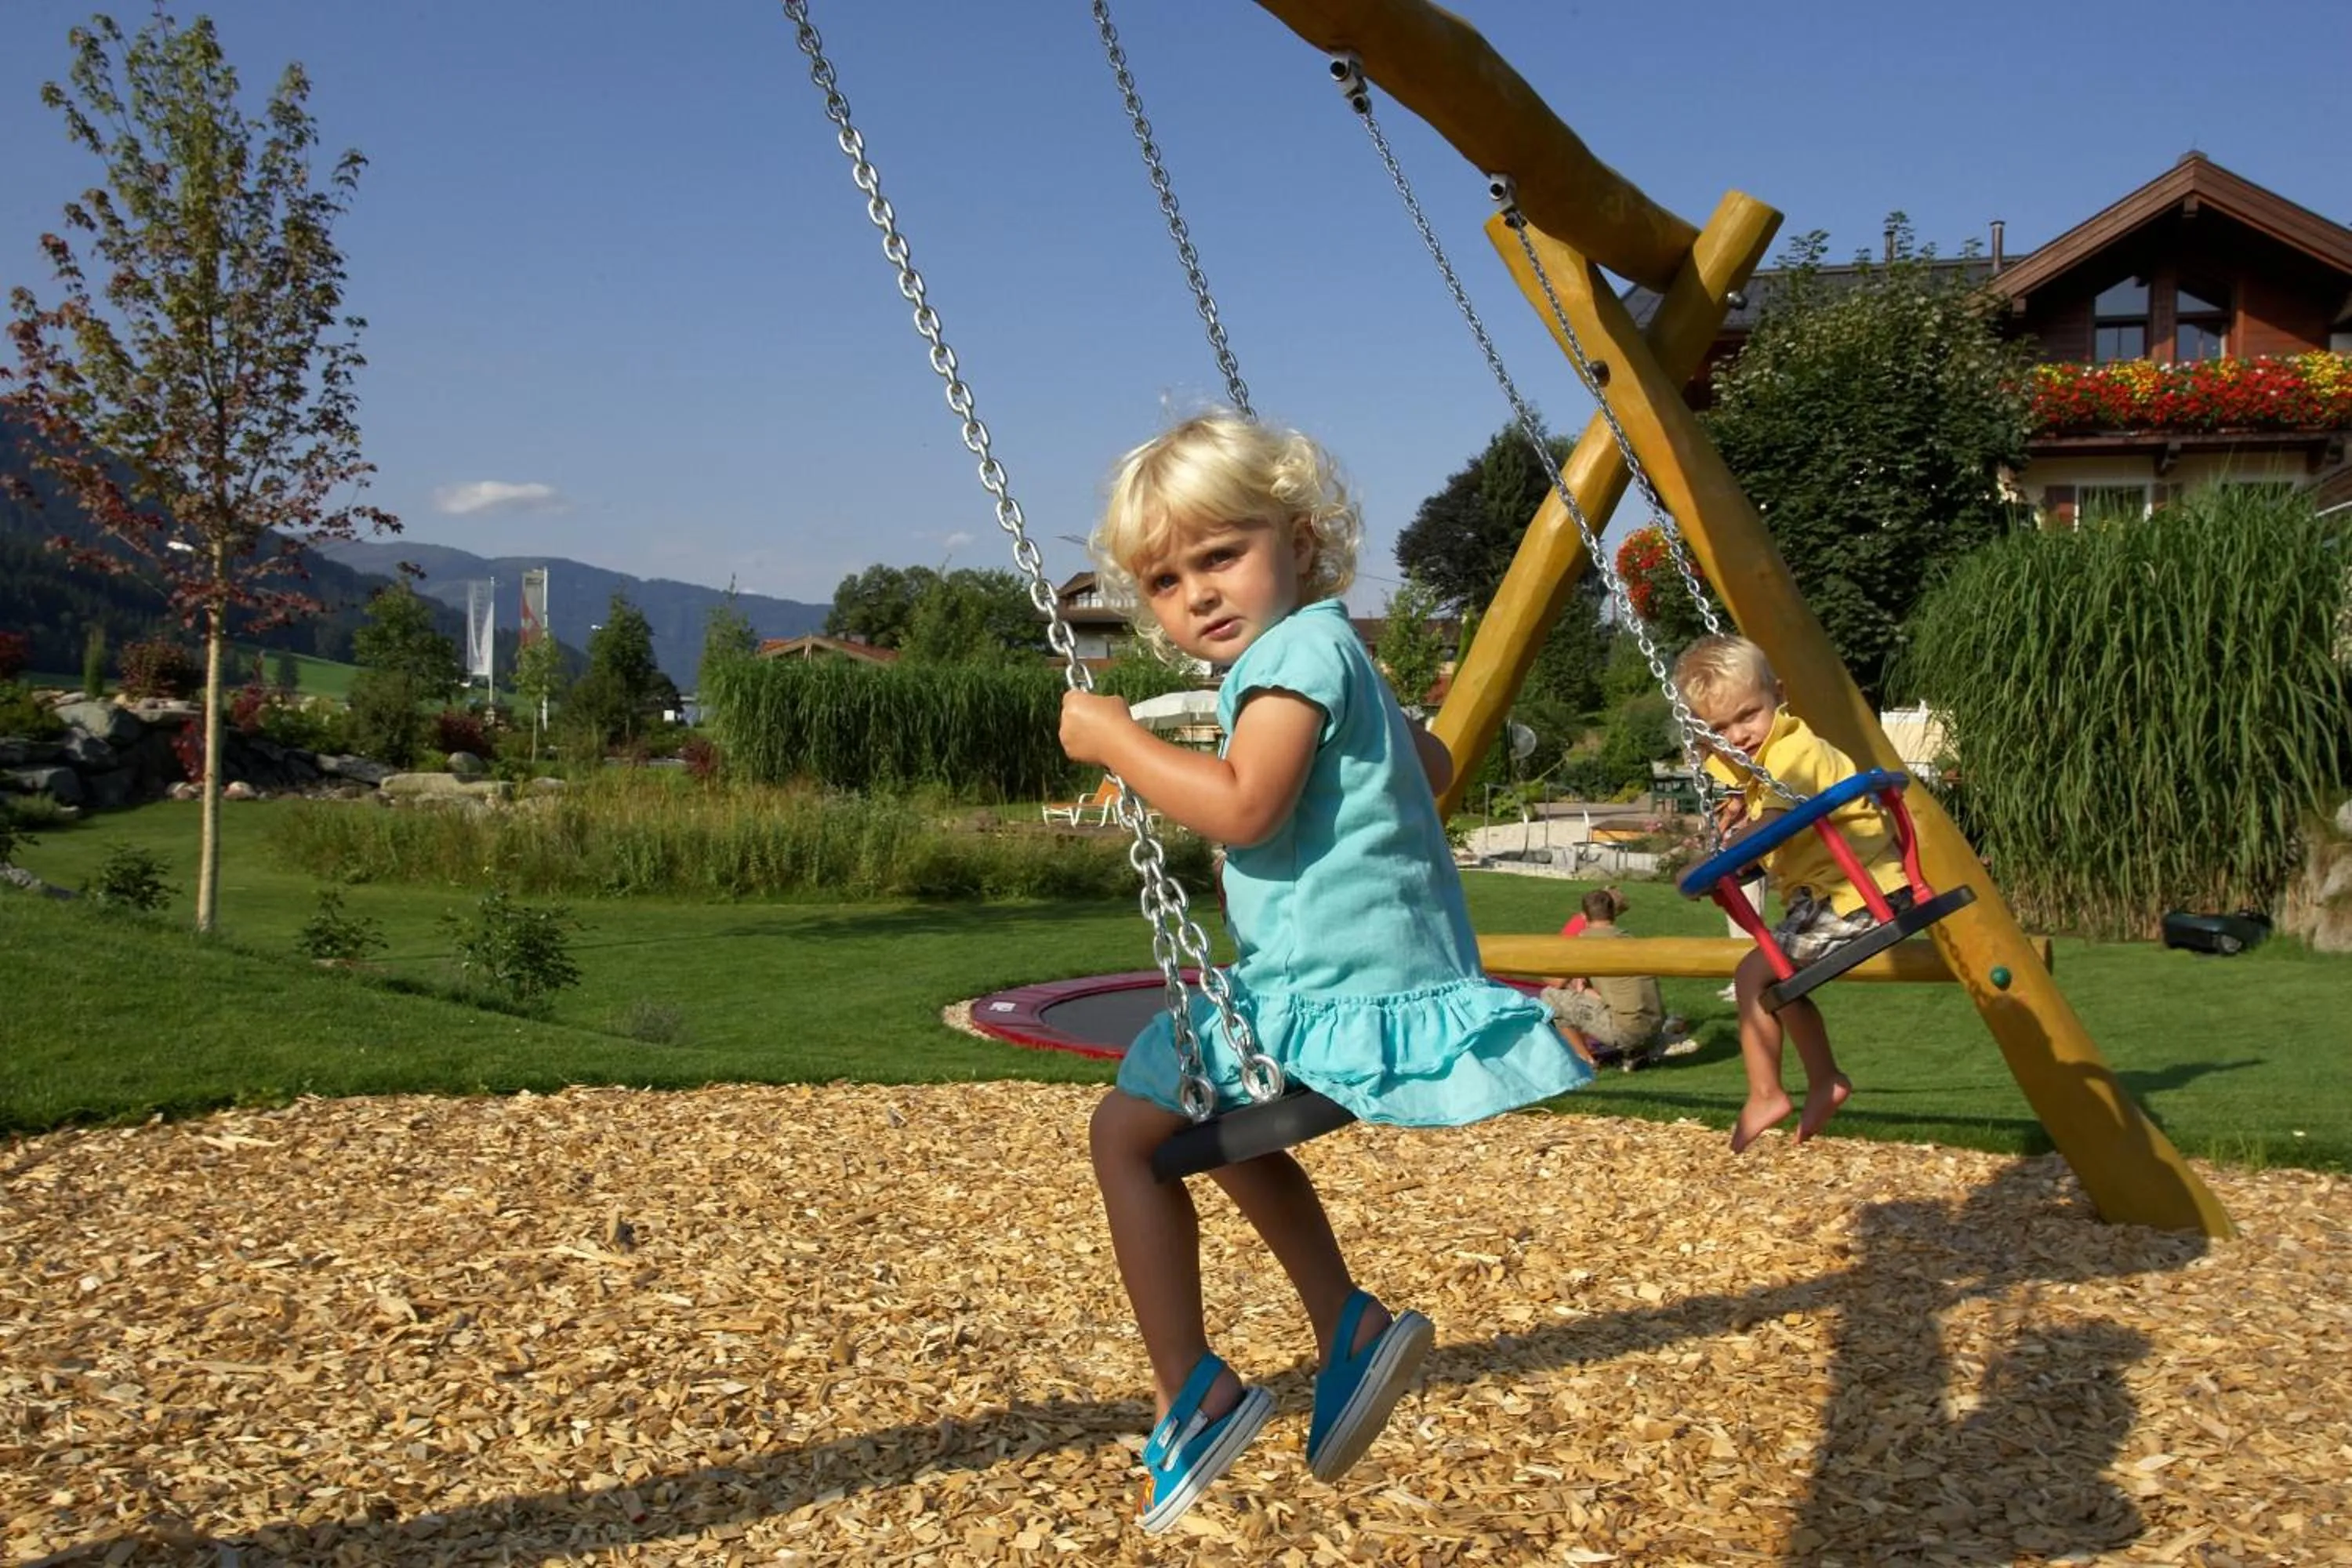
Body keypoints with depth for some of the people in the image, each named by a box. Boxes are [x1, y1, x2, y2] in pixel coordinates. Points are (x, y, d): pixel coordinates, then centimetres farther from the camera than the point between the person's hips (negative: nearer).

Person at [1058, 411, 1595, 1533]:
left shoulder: (1296, 649, -12)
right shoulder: (1333, 653, 19)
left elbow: (1242, 808, -26)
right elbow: (1434, 766, 33)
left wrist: (1112, 740, -17)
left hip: (1332, 991, -11)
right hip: (1395, 973, 11)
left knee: (1127, 1130, -1)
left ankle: (1196, 1394, 0)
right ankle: (1350, 1323, 22)